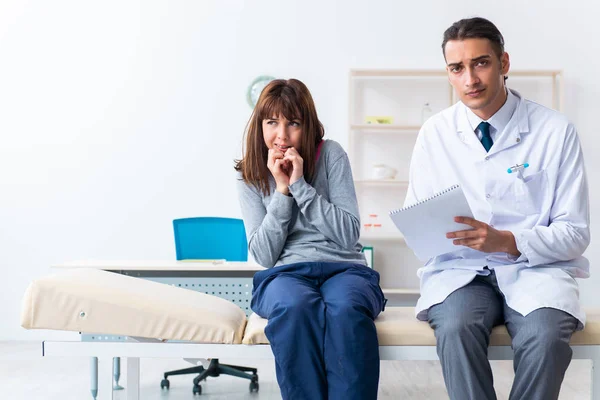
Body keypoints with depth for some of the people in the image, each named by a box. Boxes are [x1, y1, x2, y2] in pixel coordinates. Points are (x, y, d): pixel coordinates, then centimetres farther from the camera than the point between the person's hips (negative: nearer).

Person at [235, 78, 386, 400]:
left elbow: (349, 235, -5)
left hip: (343, 268, 0)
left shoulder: (331, 154, 3)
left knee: (346, 308, -37)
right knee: (296, 306, -36)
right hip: (285, 273, 1)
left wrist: (300, 185, -11)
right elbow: (264, 256, -1)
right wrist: (281, 189, -9)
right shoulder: (250, 175, 8)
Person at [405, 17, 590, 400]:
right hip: (460, 269, 1)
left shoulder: (556, 131, -3)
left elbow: (575, 233, -3)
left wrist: (507, 241, -19)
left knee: (545, 336, -32)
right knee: (456, 329, -32)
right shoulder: (435, 133, 4)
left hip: (535, 268, -1)